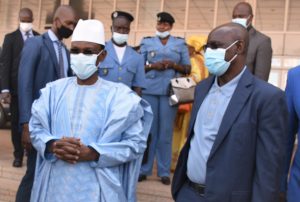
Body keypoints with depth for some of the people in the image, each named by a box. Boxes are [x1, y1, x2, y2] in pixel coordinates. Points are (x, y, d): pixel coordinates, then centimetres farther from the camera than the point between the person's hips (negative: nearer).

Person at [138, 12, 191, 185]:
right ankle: (144, 169, 14)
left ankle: (164, 171, 13)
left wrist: (174, 65, -9)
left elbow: (188, 68, 10)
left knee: (166, 131, 3)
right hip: (149, 90, 0)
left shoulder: (180, 44, 9)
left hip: (169, 91, 0)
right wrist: (152, 66, -9)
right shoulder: (147, 42, 10)